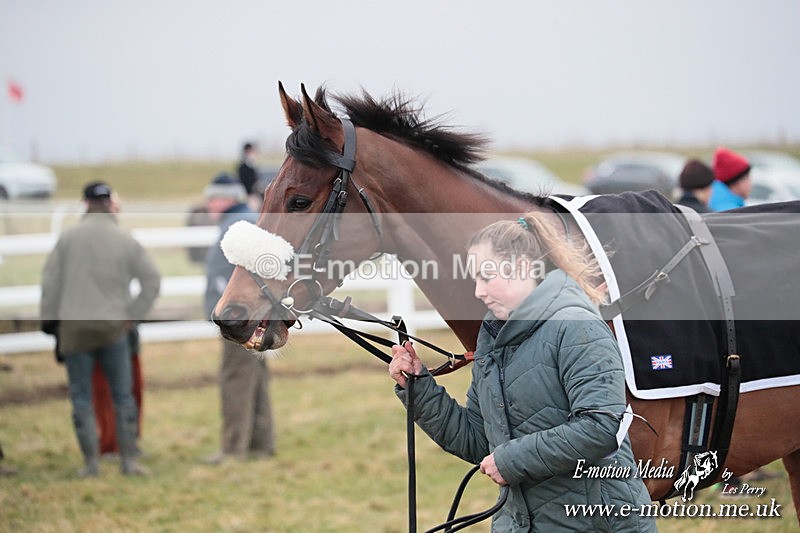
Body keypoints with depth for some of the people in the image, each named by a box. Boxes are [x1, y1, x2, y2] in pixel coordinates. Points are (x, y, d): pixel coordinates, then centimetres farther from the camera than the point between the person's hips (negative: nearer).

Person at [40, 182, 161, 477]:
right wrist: (133, 314, 5)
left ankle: (90, 461, 3)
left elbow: (50, 280, -2)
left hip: (74, 328, -1)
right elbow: (152, 280, -2)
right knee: (123, 395, 8)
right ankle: (129, 459, 5)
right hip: (114, 326, 1)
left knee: (81, 397, 7)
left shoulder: (68, 237, -3)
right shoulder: (126, 240, -1)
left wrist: (49, 320, 7)